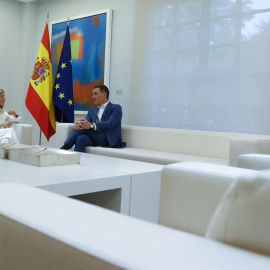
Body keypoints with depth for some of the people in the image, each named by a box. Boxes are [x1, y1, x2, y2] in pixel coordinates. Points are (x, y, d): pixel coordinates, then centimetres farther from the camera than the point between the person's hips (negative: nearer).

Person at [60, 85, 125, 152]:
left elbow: (110, 124, -13)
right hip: (95, 141, 5)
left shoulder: (116, 108, 5)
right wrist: (77, 124, -18)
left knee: (84, 127, -23)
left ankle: (65, 147, -24)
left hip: (110, 141, -4)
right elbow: (85, 122, 8)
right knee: (81, 138, -31)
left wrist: (91, 125, -28)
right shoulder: (92, 111, 26)